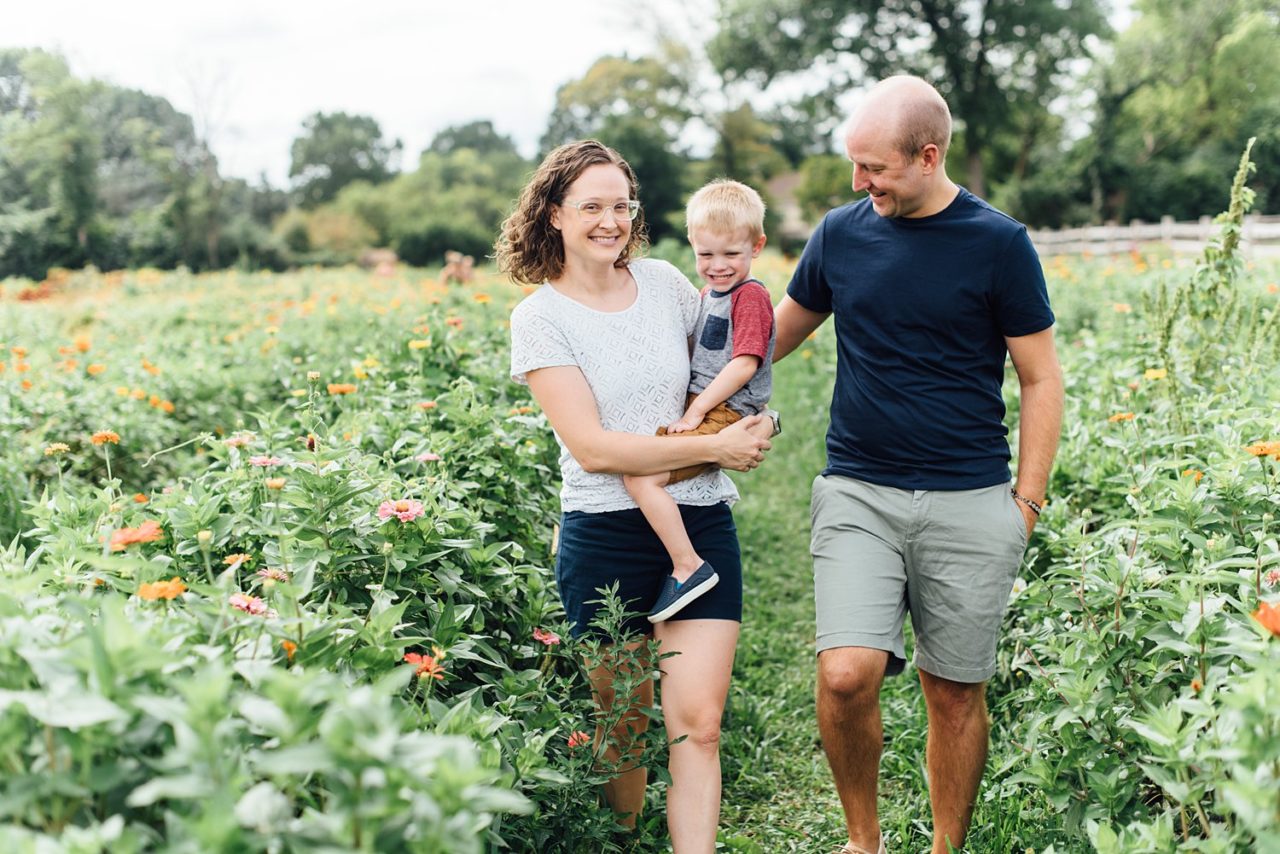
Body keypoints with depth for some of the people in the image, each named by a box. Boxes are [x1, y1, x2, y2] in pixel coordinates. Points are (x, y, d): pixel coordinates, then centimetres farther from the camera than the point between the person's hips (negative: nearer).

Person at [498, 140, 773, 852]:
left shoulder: (665, 282, 6)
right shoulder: (540, 318, -5)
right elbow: (593, 448, -14)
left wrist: (745, 426, 2)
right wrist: (713, 447, -13)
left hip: (702, 528, 2)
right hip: (606, 540, -2)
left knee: (698, 725, -5)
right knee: (624, 726, 12)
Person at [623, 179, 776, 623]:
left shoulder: (750, 295, -11)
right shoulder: (710, 291, 17)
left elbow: (744, 365, -19)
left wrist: (696, 411, -19)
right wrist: (691, 409, 15)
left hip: (724, 416, -10)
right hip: (700, 408, 10)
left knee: (640, 477, -24)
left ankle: (688, 567, -20)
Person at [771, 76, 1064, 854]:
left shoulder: (998, 243, -2)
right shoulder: (841, 233, 5)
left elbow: (1042, 379, 2)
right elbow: (784, 327, 20)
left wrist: (1029, 499, -2)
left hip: (970, 504, -1)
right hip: (858, 494, 2)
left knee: (956, 694, 7)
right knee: (846, 676, -13)